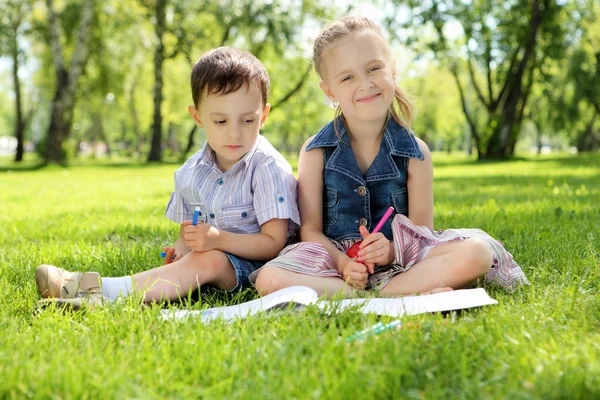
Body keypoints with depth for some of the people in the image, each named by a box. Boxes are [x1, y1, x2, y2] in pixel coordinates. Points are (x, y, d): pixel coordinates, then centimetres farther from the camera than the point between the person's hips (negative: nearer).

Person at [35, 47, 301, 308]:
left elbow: (274, 243, -15)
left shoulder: (269, 168, -12)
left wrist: (218, 239, -27)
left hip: (253, 265, -6)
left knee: (208, 260, -33)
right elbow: (187, 229, 16)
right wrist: (182, 248, -9)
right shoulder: (192, 172, 6)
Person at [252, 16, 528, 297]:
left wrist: (392, 250, -23)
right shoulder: (316, 152, 2)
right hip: (336, 256, 0)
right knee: (269, 280, -33)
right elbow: (310, 228, -1)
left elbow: (421, 230, 0)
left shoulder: (415, 152, 3)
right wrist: (341, 262, -21)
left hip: (398, 261, 0)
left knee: (478, 252, -24)